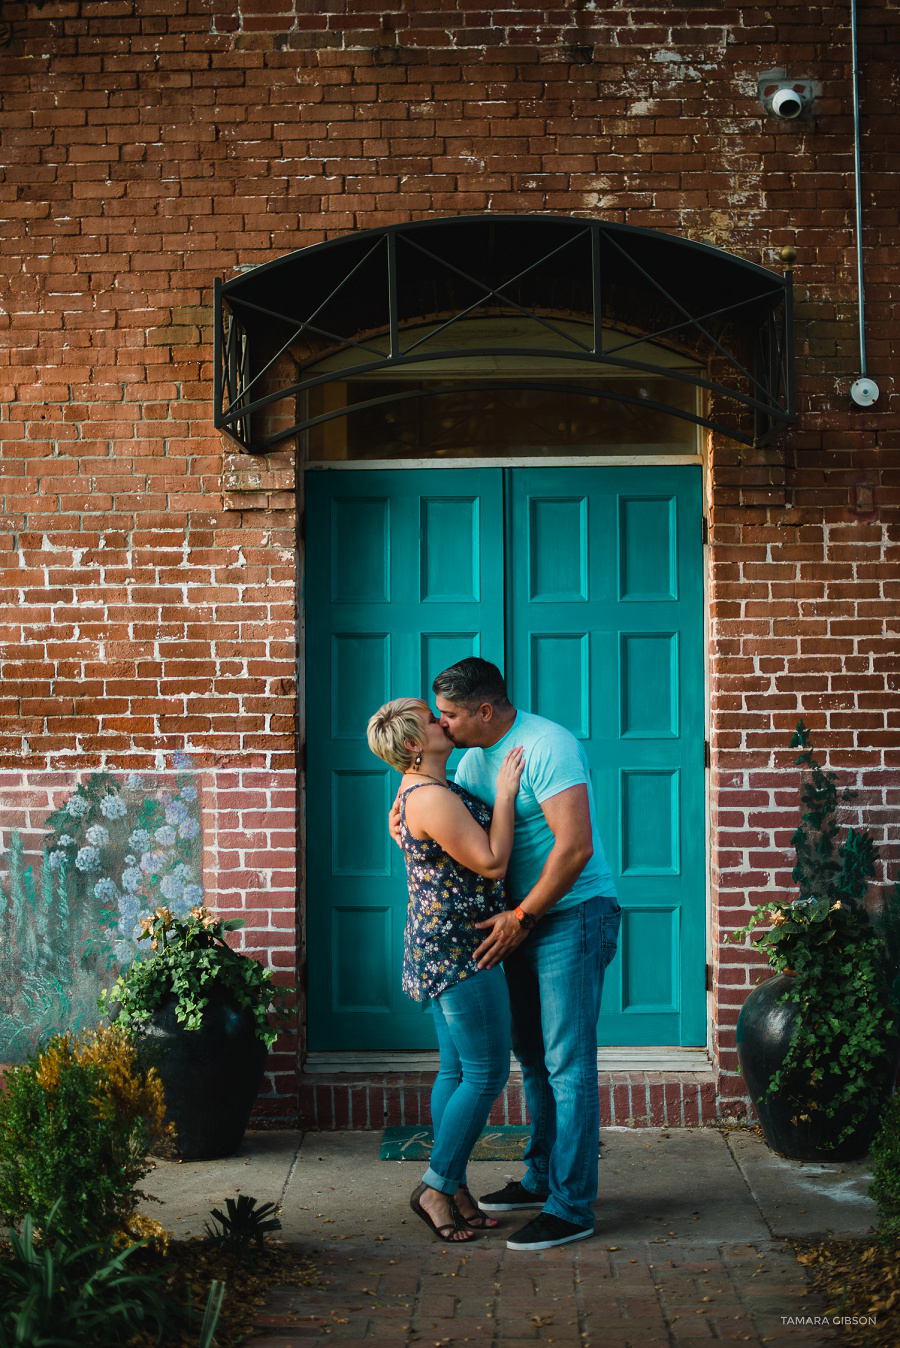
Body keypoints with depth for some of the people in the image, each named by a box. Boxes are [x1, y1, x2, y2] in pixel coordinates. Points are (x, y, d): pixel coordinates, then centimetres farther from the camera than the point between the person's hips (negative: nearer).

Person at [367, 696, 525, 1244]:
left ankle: (453, 1189, 20)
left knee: (457, 1071, 14)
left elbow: (475, 853, 26)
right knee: (486, 1074, -4)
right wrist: (505, 793, -14)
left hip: (444, 948, 11)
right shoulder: (431, 797, -20)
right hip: (460, 949, -11)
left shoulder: (426, 789, 13)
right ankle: (438, 1186, 4)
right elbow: (491, 863, -19)